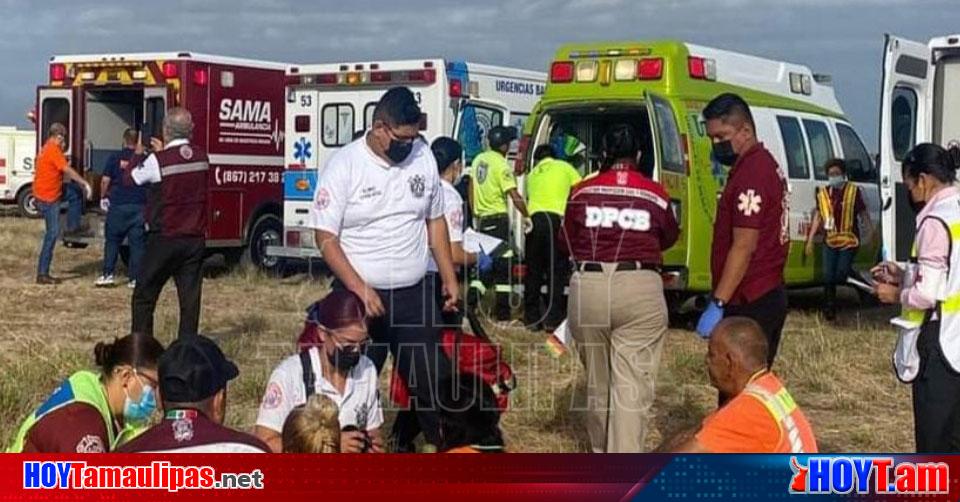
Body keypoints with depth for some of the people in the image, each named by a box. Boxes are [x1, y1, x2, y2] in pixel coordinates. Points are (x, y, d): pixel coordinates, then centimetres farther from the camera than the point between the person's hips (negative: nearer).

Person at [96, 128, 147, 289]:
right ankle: (134, 278, 3)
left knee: (112, 241, 9)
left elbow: (105, 180, -3)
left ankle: (107, 274, 5)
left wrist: (103, 197, 12)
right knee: (137, 242, 4)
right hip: (139, 206, 1)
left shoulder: (115, 158, -2)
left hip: (118, 205, -1)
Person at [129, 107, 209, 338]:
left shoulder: (157, 161, -14)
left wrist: (138, 155, 21)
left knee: (144, 297, 7)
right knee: (190, 298, 5)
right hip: (195, 239, 4)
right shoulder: (202, 157, 2)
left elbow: (131, 179, 3)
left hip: (165, 239, -4)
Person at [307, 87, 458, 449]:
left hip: (414, 294, 4)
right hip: (359, 296, -4)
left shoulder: (423, 156, 2)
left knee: (432, 380, 9)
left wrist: (450, 279, 10)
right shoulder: (344, 165, -12)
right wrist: (360, 289, -21)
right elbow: (326, 237, -13)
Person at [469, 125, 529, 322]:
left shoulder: (479, 160, 7)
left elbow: (472, 189, 14)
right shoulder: (502, 165, -16)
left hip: (481, 219, 7)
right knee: (502, 266, -3)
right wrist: (526, 217, -10)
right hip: (498, 220, -7)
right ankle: (503, 313, -2)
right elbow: (515, 197, -20)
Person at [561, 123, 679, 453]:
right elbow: (670, 238, 22)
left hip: (587, 288, 2)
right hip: (640, 291, -2)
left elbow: (568, 242, 19)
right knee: (632, 387, -4)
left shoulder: (582, 192, 6)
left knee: (597, 381, 19)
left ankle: (601, 454, 37)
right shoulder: (655, 194, 4)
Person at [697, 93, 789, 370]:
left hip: (750, 305, -10)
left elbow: (744, 246, -21)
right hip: (767, 295, 10)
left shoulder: (750, 172, -16)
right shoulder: (766, 164, 17)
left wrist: (717, 304, -22)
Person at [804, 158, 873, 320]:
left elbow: (863, 214, 1)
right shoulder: (823, 193, 6)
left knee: (841, 275, -11)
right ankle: (830, 309, 12)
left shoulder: (854, 191, -3)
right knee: (828, 277, 2)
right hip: (830, 241, 3)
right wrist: (810, 240, 9)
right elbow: (817, 217, 12)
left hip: (849, 241, -3)